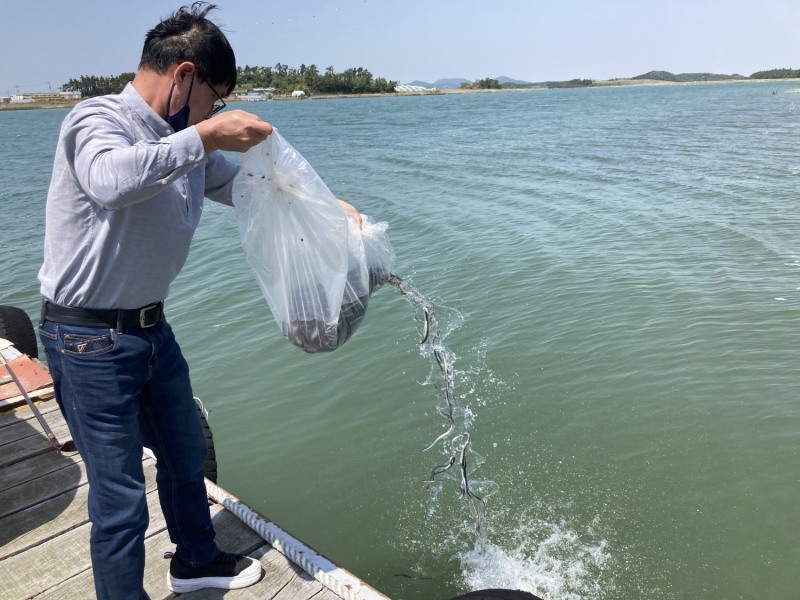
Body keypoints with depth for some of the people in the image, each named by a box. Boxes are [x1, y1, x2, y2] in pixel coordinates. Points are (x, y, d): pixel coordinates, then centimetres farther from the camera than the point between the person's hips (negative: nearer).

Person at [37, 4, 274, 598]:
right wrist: (204, 137, -34)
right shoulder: (98, 119, -17)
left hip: (152, 327, 9)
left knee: (186, 454, 23)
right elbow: (110, 182, -41)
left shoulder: (184, 141, 5)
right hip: (90, 341, -8)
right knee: (120, 496, 0)